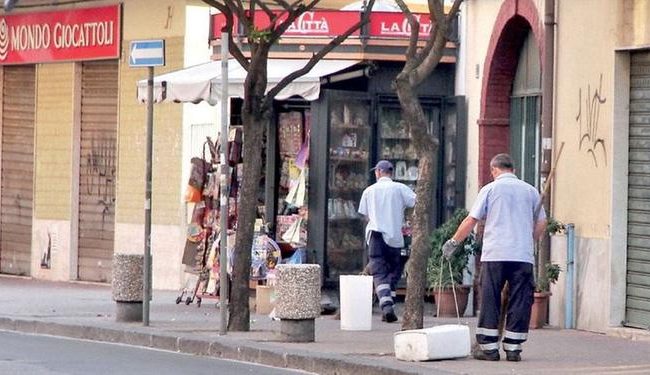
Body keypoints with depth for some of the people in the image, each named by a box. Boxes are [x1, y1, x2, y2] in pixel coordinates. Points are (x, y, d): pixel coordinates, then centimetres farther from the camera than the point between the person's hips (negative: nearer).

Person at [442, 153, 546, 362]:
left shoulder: (490, 189, 3)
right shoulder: (530, 191, 13)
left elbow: (471, 220, 1)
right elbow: (541, 223, 15)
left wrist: (453, 242, 11)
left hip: (495, 255, -2)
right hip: (523, 257, 2)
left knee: (490, 301, 3)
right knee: (519, 303, 4)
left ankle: (488, 347, 2)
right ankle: (513, 348, 3)